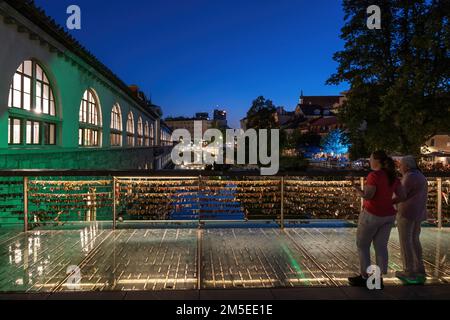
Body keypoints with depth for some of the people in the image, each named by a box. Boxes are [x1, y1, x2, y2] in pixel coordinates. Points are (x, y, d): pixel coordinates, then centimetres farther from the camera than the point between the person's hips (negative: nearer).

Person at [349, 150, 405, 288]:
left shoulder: (374, 175, -19)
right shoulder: (393, 176, 4)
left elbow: (367, 196, -23)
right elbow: (402, 196, 5)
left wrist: (355, 187, -7)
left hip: (372, 215, -7)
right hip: (388, 215, 7)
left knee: (362, 245, 8)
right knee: (381, 246, 12)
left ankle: (364, 277, 15)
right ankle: (379, 279, 18)